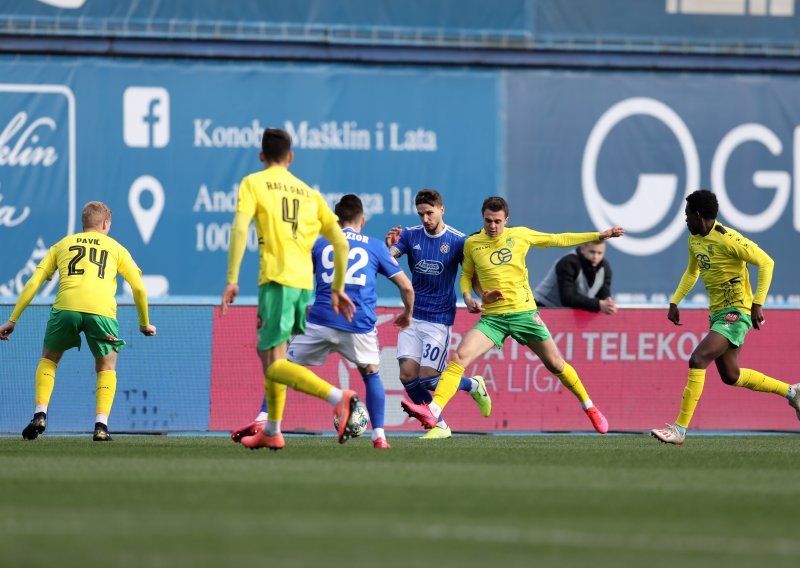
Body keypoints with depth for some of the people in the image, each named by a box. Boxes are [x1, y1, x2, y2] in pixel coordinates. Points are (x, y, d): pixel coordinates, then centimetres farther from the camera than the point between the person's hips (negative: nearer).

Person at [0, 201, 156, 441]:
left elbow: (33, 283, 20)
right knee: (107, 368, 20)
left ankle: (40, 414, 5)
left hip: (66, 307, 1)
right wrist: (145, 324, 31)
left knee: (48, 360, 23)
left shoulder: (62, 245, 26)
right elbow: (139, 288, 18)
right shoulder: (115, 248, 24)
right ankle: (101, 425, 3)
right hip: (102, 310, -1)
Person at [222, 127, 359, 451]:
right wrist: (337, 289, 22)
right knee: (268, 350, 23)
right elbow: (341, 244, 14)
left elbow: (240, 229, -11)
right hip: (304, 281, 6)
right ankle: (272, 431, 26)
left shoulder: (253, 183, 5)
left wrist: (232, 279, -12)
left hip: (277, 278, -6)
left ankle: (337, 397, -31)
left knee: (274, 365, -9)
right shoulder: (308, 192, 19)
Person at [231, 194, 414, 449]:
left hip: (320, 321, 0)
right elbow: (407, 287, 12)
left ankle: (262, 420, -3)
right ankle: (379, 436, 11)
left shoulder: (319, 244, 14)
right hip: (360, 326, 0)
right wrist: (407, 314, 31)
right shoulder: (376, 247, 13)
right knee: (371, 375, 21)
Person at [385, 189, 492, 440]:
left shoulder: (458, 241, -7)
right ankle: (439, 425, 10)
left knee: (428, 377, -11)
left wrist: (470, 298, -18)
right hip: (412, 316, 4)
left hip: (439, 318, -4)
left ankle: (473, 385, 18)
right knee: (408, 375, -7)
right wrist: (389, 247, -36)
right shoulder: (411, 235, 0)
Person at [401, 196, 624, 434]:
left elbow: (559, 240, 12)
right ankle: (432, 412, -29)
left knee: (555, 364, 7)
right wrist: (468, 297, -5)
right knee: (459, 357, -20)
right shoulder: (472, 243, 3)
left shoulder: (520, 235, 1)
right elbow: (466, 275, 17)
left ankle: (589, 407, 29)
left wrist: (600, 236, 14)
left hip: (524, 312, 0)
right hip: (492, 318, 0)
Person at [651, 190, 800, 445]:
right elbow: (692, 272, 27)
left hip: (736, 312, -10)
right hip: (717, 312, 10)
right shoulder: (694, 240, 8)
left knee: (697, 360, -22)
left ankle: (680, 429, -20)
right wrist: (675, 302, 18)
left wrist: (757, 304, -21)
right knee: (730, 376, 15)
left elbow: (766, 263, -17)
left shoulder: (727, 239, -19)